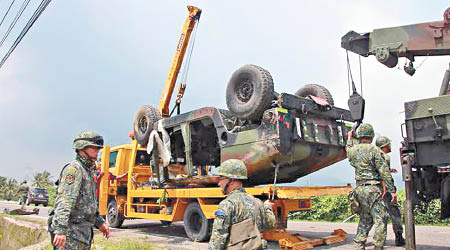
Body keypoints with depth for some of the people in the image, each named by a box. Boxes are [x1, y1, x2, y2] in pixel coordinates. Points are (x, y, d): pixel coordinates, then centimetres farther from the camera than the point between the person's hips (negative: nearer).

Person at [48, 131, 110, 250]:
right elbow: (64, 201, -24)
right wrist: (60, 230, -32)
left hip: (83, 233, 10)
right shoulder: (74, 169, -12)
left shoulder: (87, 171, 18)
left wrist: (100, 222, 24)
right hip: (71, 234, -10)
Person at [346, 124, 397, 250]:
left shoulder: (353, 150, 7)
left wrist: (350, 138, 52)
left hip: (359, 189, 7)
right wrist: (392, 190, -9)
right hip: (373, 189, -6)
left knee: (365, 219, 17)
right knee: (381, 219, -1)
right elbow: (384, 171, -11)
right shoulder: (374, 150, -9)